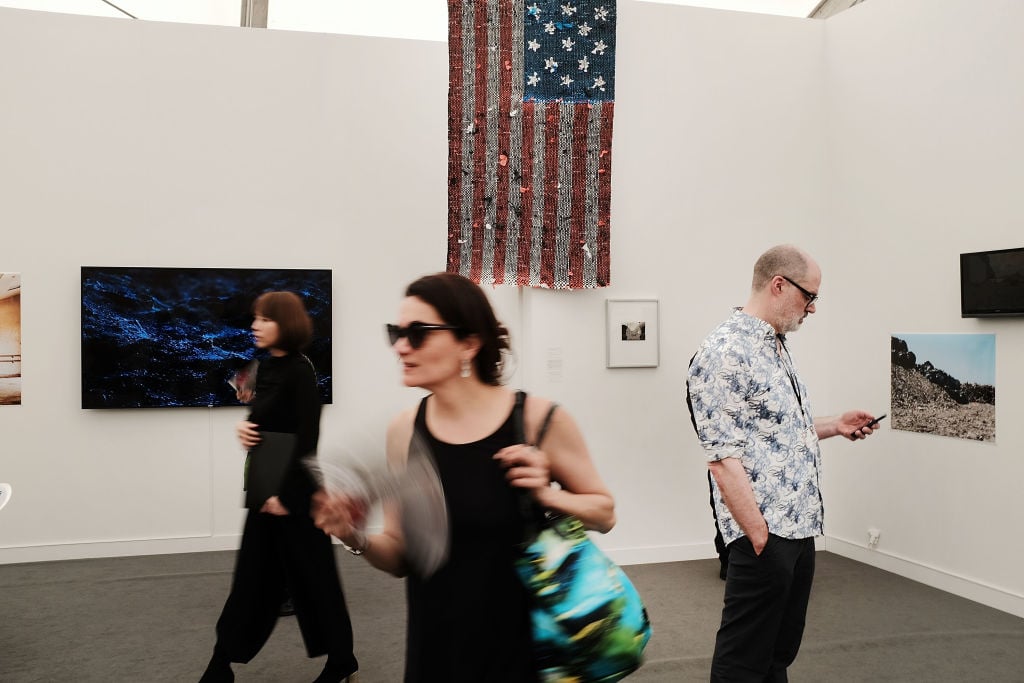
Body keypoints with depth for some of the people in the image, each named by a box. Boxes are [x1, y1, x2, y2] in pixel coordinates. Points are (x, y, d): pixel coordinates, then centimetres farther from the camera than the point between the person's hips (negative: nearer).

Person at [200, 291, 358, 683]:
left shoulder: (300, 372, -15)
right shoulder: (266, 368, 9)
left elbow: (307, 439, -20)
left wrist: (285, 493, -20)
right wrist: (245, 429, -3)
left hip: (294, 490, -8)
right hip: (266, 487, 8)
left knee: (310, 575, 4)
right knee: (253, 576, 13)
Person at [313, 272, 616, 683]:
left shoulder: (538, 419, -15)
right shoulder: (402, 432, -6)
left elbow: (604, 513, -1)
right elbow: (401, 557, 1)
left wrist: (548, 496, -19)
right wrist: (356, 537, -17)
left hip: (524, 647, -2)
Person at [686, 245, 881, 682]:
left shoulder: (776, 347, 15)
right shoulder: (726, 353, -17)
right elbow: (724, 459, -21)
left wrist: (833, 426, 15)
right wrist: (761, 536, -20)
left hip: (800, 528, 10)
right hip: (765, 533, -9)